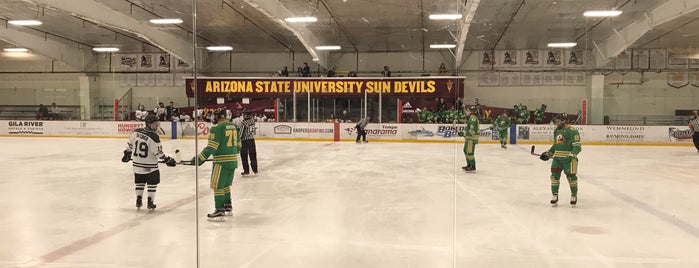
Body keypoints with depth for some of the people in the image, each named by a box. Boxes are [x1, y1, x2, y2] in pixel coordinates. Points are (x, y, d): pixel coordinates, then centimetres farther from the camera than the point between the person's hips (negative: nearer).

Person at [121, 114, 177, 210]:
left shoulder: (136, 132, -2)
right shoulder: (154, 137, -21)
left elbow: (130, 144, 11)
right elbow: (158, 152, -19)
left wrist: (127, 154, 26)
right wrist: (167, 160, -9)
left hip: (137, 164, 6)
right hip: (150, 166, -6)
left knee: (139, 183, 20)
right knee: (152, 184, 10)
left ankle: (138, 201, 26)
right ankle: (150, 202, 11)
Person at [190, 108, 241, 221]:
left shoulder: (217, 128, -14)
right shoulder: (233, 126, 10)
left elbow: (211, 147, -19)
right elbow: (238, 145, 18)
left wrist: (199, 158, -14)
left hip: (222, 162, -8)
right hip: (233, 161, 8)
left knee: (218, 187, -1)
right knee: (225, 185, 21)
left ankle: (219, 212, 0)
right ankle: (228, 208, 30)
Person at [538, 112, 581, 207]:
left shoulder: (572, 131, -13)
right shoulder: (556, 130, 13)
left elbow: (577, 146, -17)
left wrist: (571, 155, -29)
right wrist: (548, 153, 18)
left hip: (568, 158, -7)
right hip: (557, 157, 7)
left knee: (571, 176, 0)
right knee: (554, 175, 1)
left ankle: (574, 195, 20)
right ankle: (555, 195, 11)